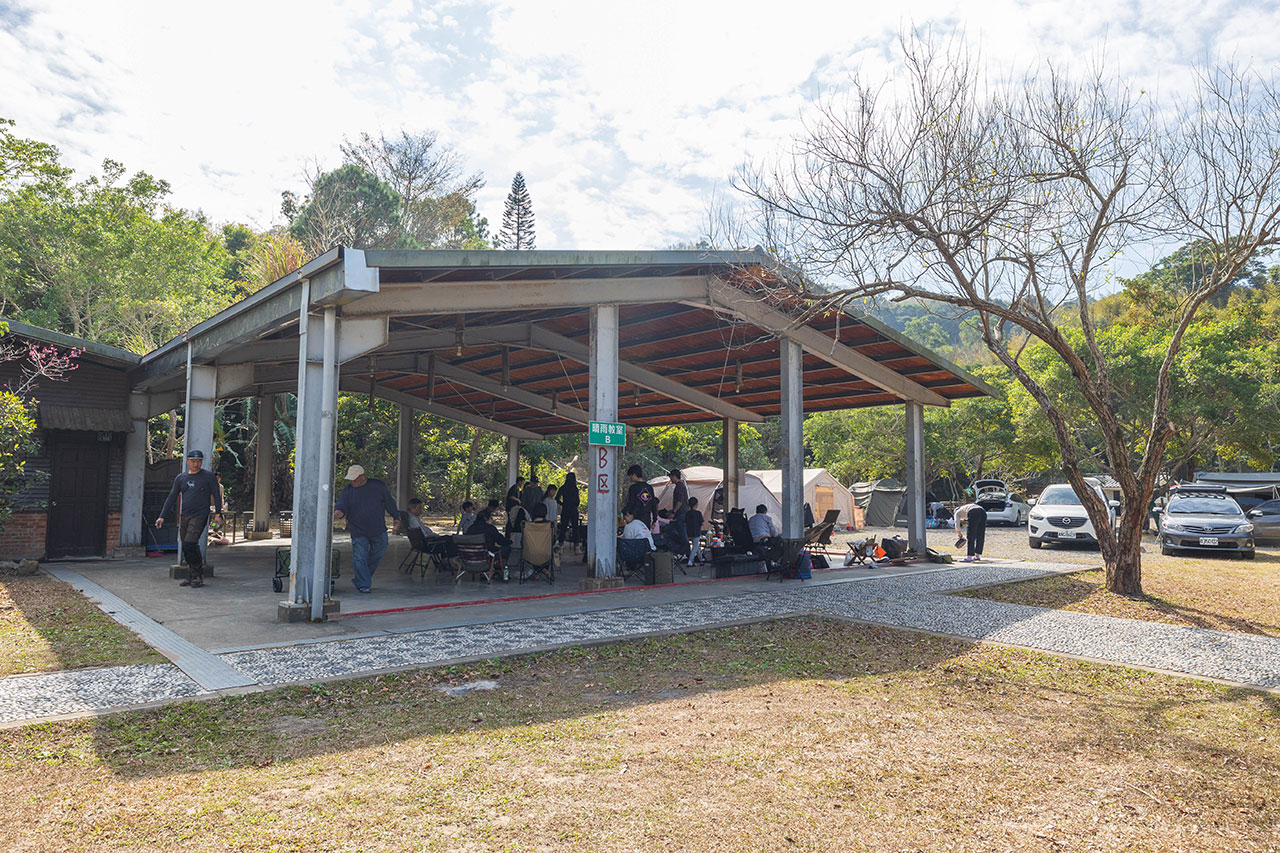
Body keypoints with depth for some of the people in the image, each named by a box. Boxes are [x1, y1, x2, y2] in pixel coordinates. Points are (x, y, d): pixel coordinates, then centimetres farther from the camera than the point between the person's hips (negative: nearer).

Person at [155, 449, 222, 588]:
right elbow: (171, 498, 14)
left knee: (189, 544, -17)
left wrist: (218, 514, -8)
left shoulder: (208, 476, 0)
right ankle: (191, 577, 15)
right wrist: (162, 516, 8)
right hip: (184, 516, 5)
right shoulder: (180, 478, 12)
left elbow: (216, 495, 0)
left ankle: (198, 576, -7)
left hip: (200, 516, -5)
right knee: (186, 548, 5)